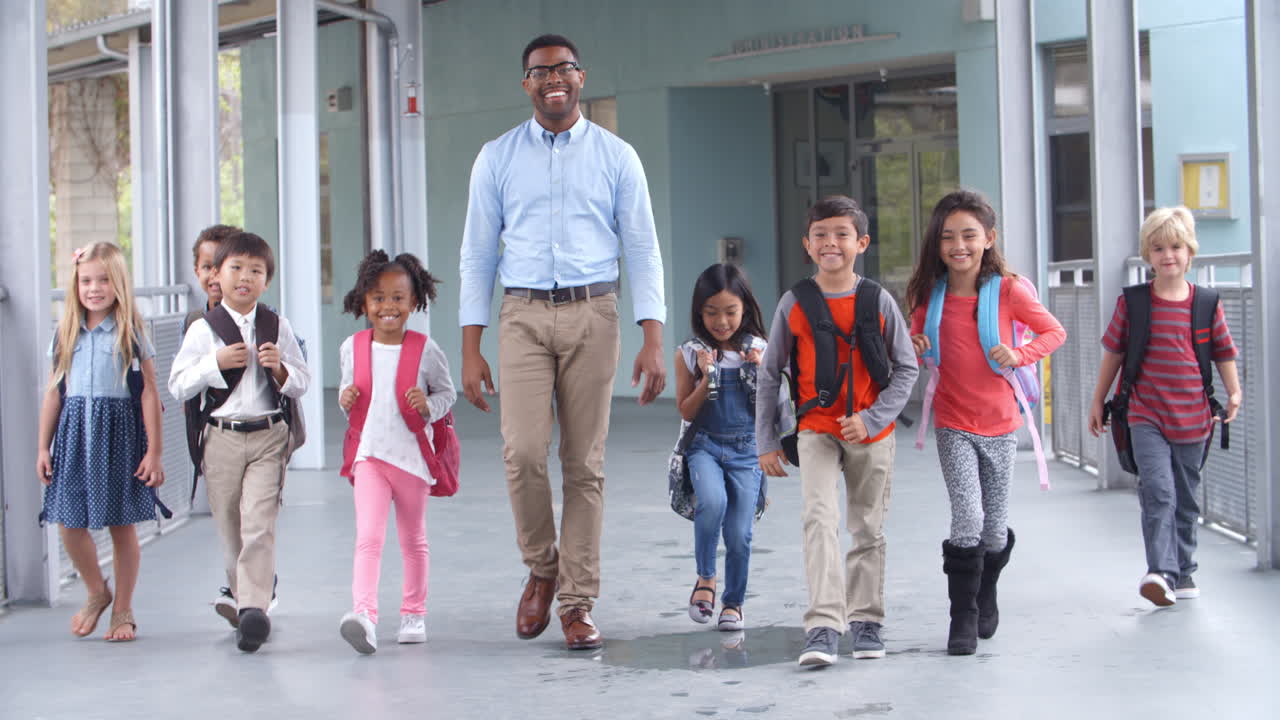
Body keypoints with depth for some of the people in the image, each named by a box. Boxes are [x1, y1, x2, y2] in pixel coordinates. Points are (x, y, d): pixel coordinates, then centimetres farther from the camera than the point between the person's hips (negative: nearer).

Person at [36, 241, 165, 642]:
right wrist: (43, 447, 8)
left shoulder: (131, 334, -2)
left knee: (122, 525, 3)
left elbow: (149, 394, -3)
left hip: (120, 432, -3)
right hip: (75, 432, 3)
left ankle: (123, 610, 18)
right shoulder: (66, 334, 8)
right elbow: (54, 392, 10)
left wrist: (154, 451, -7)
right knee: (70, 522, -1)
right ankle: (97, 593, 25)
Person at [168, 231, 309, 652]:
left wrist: (279, 368, -11)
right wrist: (216, 362, -13)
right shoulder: (203, 329, 1)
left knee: (259, 525, -15)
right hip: (222, 439, 1)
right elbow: (177, 387, -1)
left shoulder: (277, 327, 5)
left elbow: (301, 385, 9)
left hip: (268, 436, -1)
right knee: (231, 532, 9)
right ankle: (244, 597, 27)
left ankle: (254, 608, -21)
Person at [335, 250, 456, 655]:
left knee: (413, 540, 15)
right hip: (369, 453, 0)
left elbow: (447, 392, 6)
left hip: (412, 456, 0)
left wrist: (429, 405, -15)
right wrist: (345, 399, -7)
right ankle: (364, 615, -25)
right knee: (368, 538, -15)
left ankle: (414, 614, 30)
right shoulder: (352, 348, 2)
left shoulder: (425, 350, -5)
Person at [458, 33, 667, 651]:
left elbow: (642, 251, 4)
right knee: (523, 451, -13)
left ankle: (577, 602, 9)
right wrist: (471, 349, 2)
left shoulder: (616, 157, 6)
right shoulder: (497, 158, 8)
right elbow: (478, 254, 8)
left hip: (591, 315, 0)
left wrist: (653, 342, -6)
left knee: (585, 463, 1)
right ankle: (541, 567, 13)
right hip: (523, 315, 0)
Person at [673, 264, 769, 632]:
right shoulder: (689, 354, -1)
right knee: (713, 501, -30)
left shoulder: (758, 350, 1)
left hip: (746, 449, 1)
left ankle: (733, 602, 20)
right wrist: (706, 377, -15)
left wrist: (761, 370, -12)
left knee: (739, 533, -3)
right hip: (704, 445, -1)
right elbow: (686, 412, -1)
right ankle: (705, 578, -7)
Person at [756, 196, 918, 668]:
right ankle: (823, 628, -21)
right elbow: (769, 375, 5)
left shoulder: (879, 302, -3)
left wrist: (871, 418, -12)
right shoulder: (793, 304, -2)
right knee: (819, 519, -17)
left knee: (869, 530, 10)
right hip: (816, 430, -1)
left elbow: (906, 369, 0)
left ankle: (865, 620, 24)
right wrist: (767, 441, 2)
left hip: (872, 434, 1)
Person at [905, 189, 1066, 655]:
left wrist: (1019, 355, -16)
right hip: (952, 426, 0)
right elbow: (917, 345, 12)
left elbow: (1054, 332, 1)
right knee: (967, 517, -15)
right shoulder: (929, 294, -3)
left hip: (1000, 424, 0)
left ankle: (986, 598, 38)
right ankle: (963, 618, -4)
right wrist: (915, 348, -11)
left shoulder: (1008, 290, -10)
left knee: (994, 527, 10)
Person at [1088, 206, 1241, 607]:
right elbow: (1114, 352, 8)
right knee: (1158, 491, -18)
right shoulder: (1132, 302, 0)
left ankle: (1184, 572, 26)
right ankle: (1161, 572, -22)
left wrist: (1233, 393, -4)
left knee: (1186, 500, 12)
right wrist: (1098, 401, 11)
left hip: (1192, 419, 2)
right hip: (1146, 416, -2)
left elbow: (1224, 352, 10)